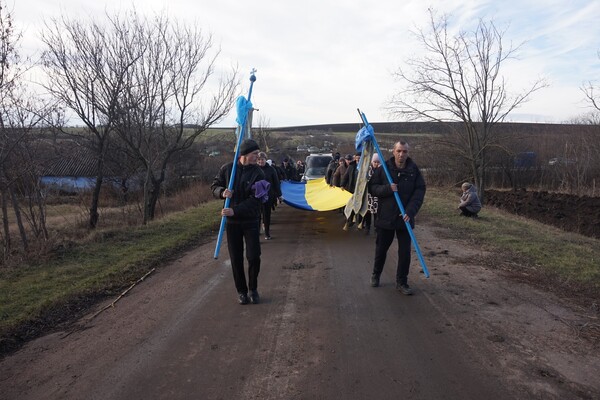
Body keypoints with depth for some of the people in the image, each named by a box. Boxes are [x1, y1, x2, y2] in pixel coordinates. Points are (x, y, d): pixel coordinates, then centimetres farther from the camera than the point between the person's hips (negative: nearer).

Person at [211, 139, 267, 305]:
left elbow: (255, 199, -16)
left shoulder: (258, 173, -8)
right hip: (232, 222, 1)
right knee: (236, 259, 8)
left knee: (254, 257, -2)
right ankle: (241, 291, 24)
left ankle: (253, 289, 22)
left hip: (250, 221, -1)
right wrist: (222, 192, -16)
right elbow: (214, 186, 8)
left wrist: (235, 210, -25)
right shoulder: (227, 169, -2)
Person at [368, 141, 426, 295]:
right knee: (381, 248, 14)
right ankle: (376, 275, 36)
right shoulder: (383, 168, -5)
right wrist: (388, 189, -21)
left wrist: (411, 211, -16)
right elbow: (372, 187, -3)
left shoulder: (414, 170, -2)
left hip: (405, 218, 1)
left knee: (405, 251, 4)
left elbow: (420, 191, -5)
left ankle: (402, 282, 19)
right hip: (385, 217, 0)